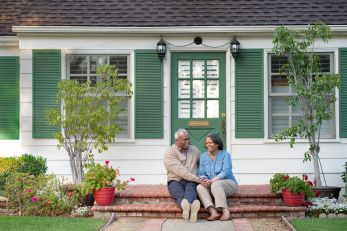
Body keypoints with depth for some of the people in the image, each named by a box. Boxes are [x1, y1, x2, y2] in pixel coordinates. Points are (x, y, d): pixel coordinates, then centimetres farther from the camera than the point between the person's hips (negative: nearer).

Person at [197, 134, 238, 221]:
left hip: (228, 183, -4)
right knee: (200, 187, -27)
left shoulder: (225, 154, -5)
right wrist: (203, 180, -20)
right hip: (211, 185, 4)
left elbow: (226, 172, -16)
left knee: (215, 185, -36)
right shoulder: (203, 156, 9)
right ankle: (213, 212, -42)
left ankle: (226, 211, -38)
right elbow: (201, 173, 5)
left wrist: (211, 181, -26)